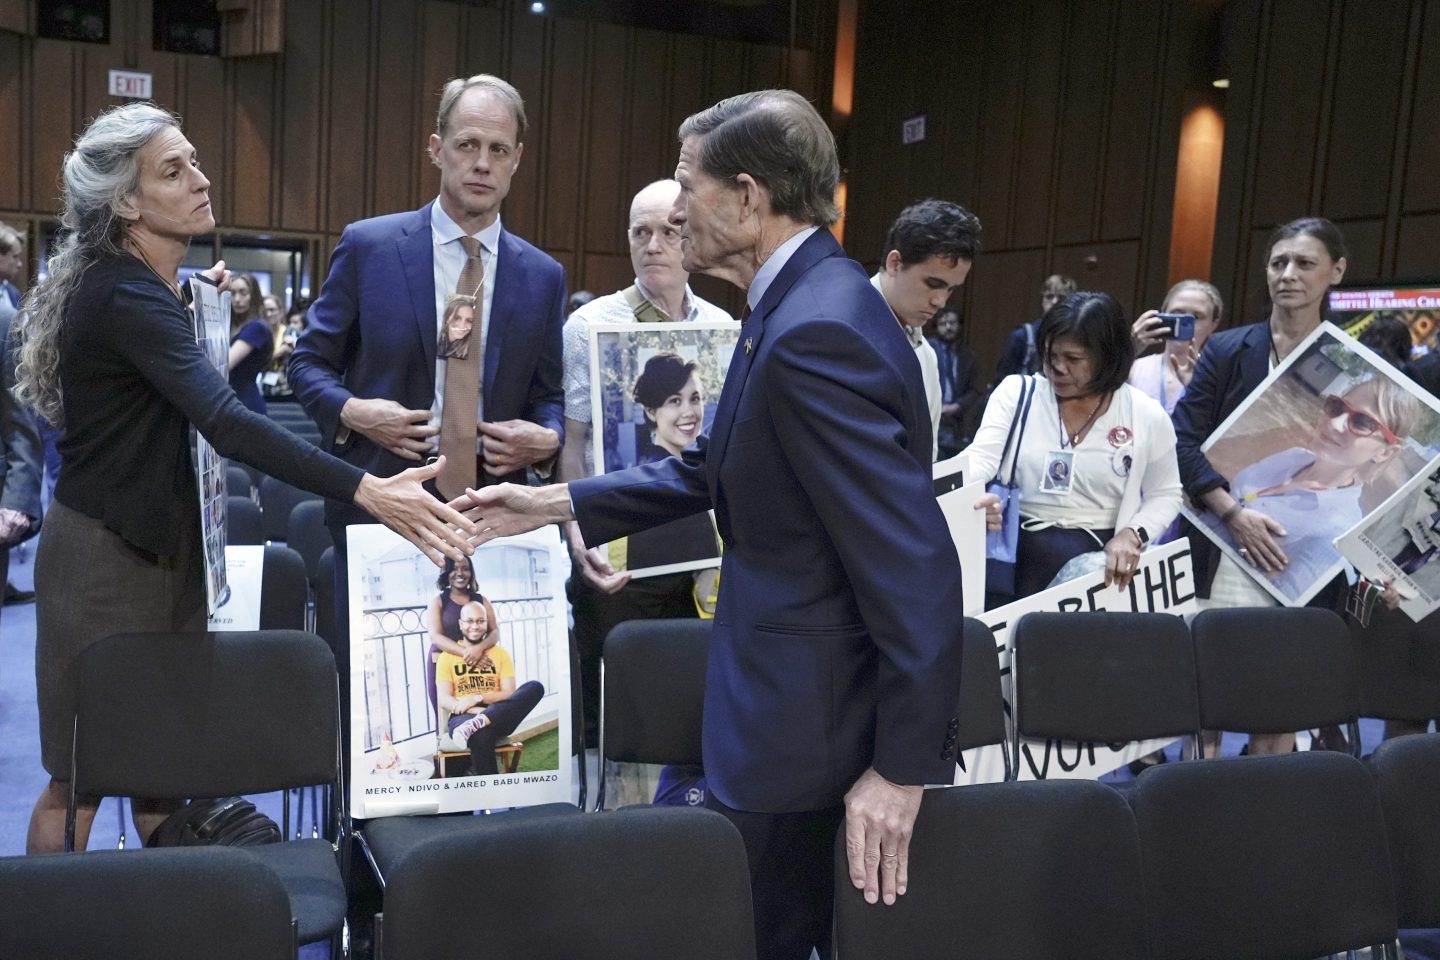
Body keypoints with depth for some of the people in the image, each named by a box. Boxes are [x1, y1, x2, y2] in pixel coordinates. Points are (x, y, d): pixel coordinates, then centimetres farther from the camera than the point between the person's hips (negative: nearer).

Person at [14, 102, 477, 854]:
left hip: (161, 542, 9)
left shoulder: (143, 286, 8)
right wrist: (366, 491, -46)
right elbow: (225, 423, -37)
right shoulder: (122, 294, -23)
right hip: (106, 554, -9)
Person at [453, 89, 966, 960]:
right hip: (795, 695, 10)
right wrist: (556, 504, 13)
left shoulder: (814, 332, -26)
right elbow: (713, 470, 15)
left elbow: (914, 563, -28)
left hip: (809, 723, -9)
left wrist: (904, 766, -24)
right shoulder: (802, 301, 7)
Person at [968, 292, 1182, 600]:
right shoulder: (1016, 393, 1)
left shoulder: (1147, 416, 1)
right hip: (1014, 555, 0)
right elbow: (981, 458, -9)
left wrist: (1132, 535, -8)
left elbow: (1165, 494, 12)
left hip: (1099, 561, 0)